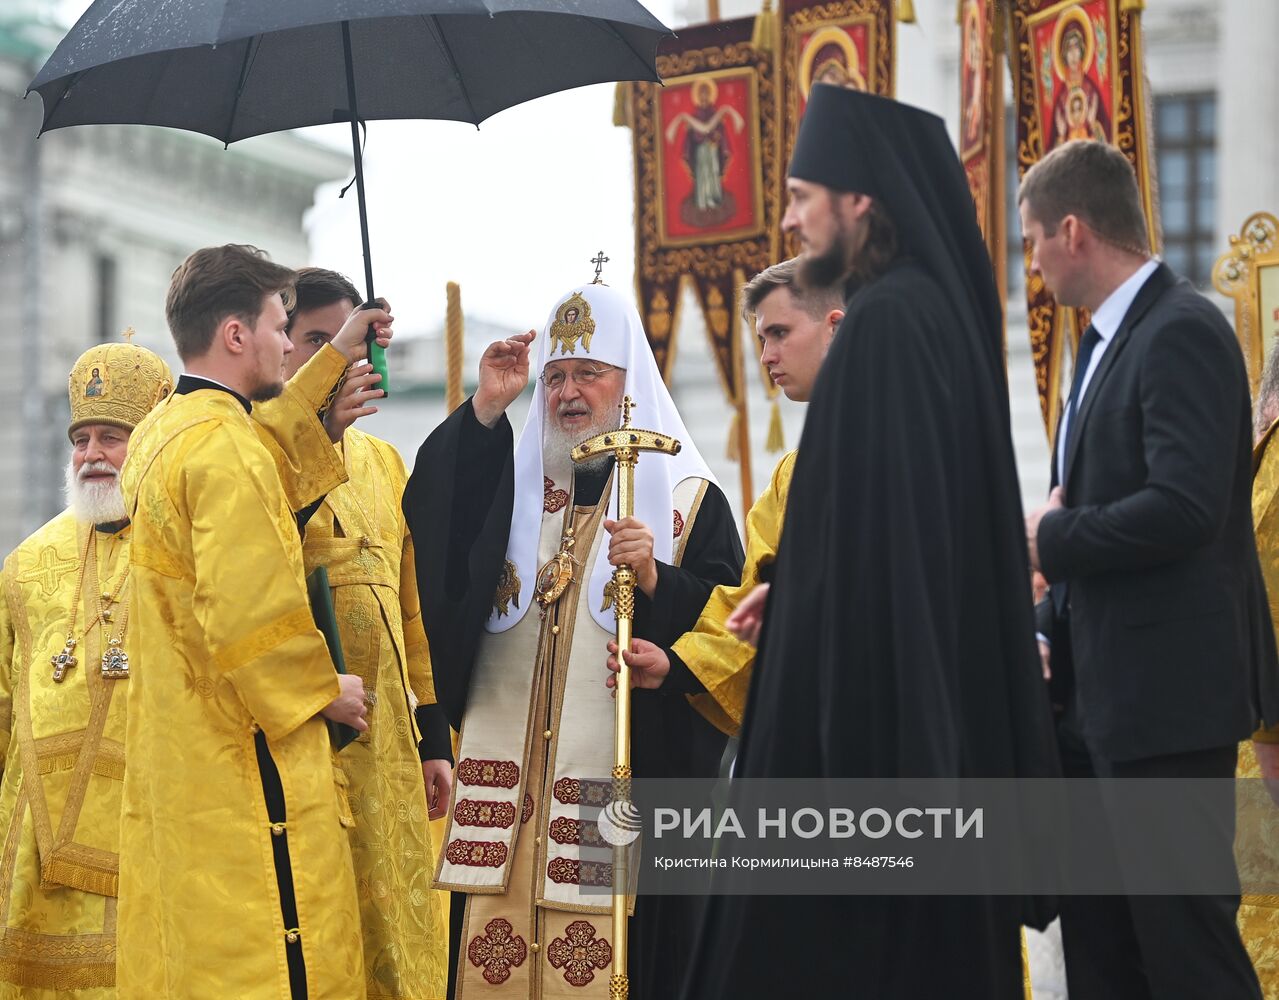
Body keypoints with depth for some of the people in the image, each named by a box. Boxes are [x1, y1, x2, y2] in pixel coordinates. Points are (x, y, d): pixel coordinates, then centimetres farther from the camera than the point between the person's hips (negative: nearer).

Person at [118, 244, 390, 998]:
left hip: (170, 757, 10)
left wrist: (334, 363, 32)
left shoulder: (160, 433, 13)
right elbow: (254, 616, -24)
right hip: (244, 766, -10)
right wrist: (324, 690, -9)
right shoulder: (224, 448, -17)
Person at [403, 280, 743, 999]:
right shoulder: (511, 483, 15)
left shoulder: (686, 499, 5)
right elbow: (430, 521, -4)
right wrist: (486, 411, -9)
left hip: (626, 782, -3)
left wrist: (655, 578, -20)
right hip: (503, 788, 3)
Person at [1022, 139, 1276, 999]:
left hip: (1168, 693, -10)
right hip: (1104, 694, 10)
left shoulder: (1182, 333, -15)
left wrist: (1049, 538, -13)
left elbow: (1185, 506, -26)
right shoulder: (1107, 341, 15)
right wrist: (1057, 630, 11)